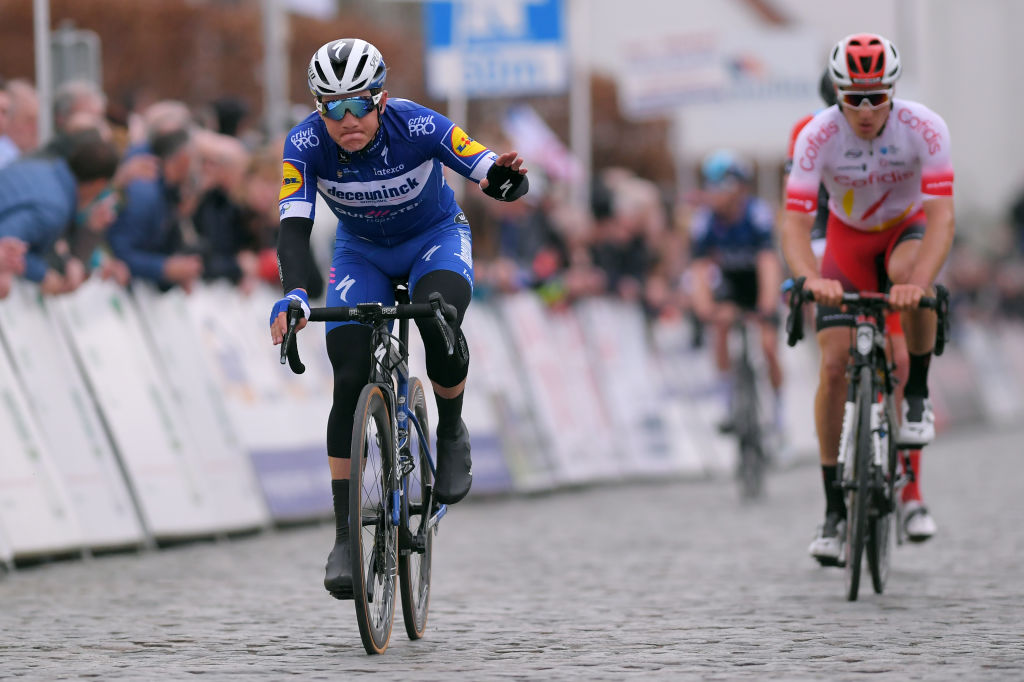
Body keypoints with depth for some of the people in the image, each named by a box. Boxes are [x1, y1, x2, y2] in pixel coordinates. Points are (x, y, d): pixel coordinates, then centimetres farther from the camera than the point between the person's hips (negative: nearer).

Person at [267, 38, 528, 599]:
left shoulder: (419, 127, -30)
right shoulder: (306, 144, -26)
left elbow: (500, 181, -29)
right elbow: (294, 227, -34)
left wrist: (505, 176, -54)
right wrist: (294, 295, -51)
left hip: (436, 238, -2)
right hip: (362, 252, 2)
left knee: (439, 327, -34)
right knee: (351, 381, -14)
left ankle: (451, 434, -3)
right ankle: (345, 537, -8)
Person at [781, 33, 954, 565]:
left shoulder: (924, 128, -29)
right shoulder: (817, 136, -27)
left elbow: (940, 215, -35)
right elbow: (794, 221, -31)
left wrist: (918, 282, -52)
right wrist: (810, 278, -51)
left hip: (906, 228, -1)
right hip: (848, 238, 1)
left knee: (908, 275, -38)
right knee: (834, 365, -12)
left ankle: (918, 395, -14)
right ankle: (834, 509, -3)